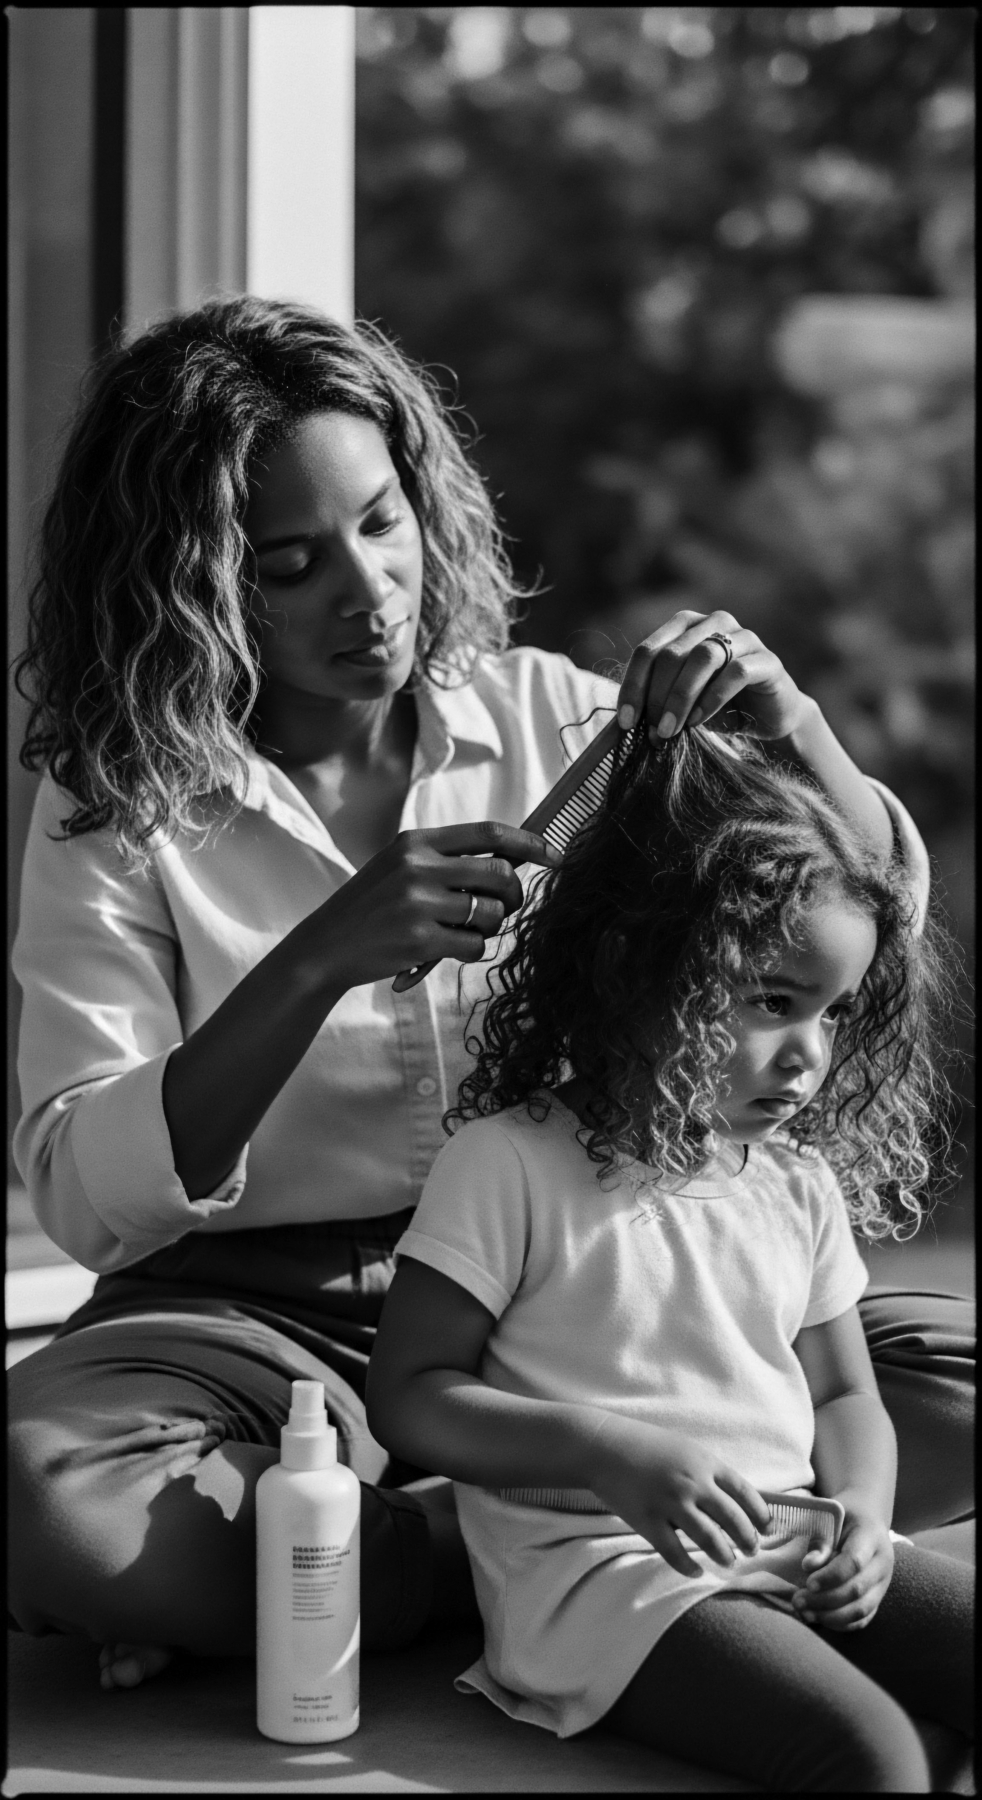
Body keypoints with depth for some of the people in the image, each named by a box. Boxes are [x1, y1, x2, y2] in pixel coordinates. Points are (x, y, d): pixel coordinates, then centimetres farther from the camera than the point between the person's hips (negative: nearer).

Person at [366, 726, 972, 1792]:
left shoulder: (802, 1183, 13)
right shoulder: (511, 1165, -7)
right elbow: (406, 1397, -8)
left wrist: (861, 1506, -3)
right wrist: (611, 1453, -21)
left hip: (796, 1556, 7)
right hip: (600, 1569, -7)